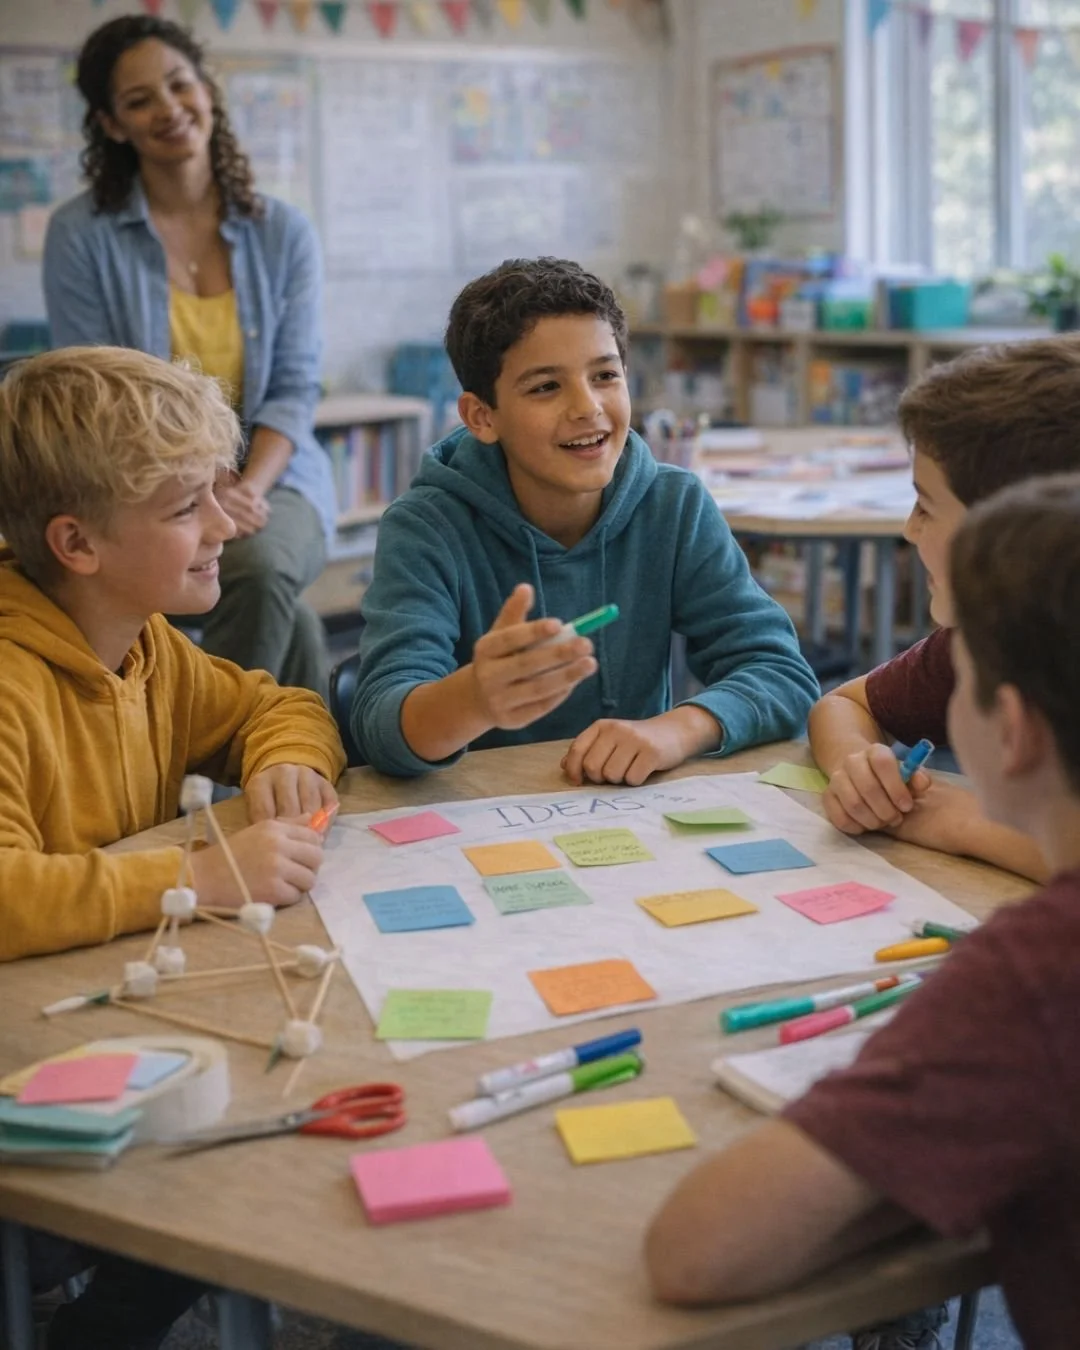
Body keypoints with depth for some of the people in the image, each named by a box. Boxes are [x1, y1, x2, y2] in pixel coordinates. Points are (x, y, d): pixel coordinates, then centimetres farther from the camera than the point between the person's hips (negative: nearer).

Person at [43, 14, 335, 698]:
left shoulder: (284, 232, 6)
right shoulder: (82, 234, 0)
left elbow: (295, 386, 2)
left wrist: (251, 486, -16)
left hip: (271, 474, 2)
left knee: (263, 567, -33)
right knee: (286, 618, -31)